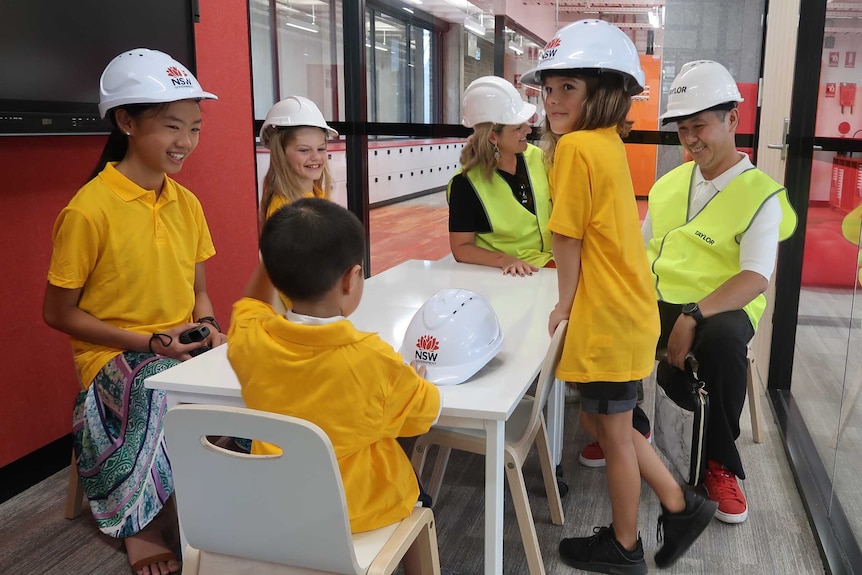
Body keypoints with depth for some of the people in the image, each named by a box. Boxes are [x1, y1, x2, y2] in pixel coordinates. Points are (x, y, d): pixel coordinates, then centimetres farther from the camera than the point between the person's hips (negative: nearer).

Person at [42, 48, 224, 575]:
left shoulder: (187, 203, 4)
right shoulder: (90, 209, -14)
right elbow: (59, 314, -9)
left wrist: (208, 326, -9)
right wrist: (148, 343, -15)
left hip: (183, 346, 5)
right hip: (115, 356, -5)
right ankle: (142, 524, -3)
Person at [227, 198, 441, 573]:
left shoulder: (249, 339, -18)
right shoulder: (372, 358, -27)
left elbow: (252, 302, 9)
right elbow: (427, 412, -8)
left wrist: (277, 253, 1)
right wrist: (413, 381, 11)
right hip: (359, 507, -4)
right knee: (414, 495, 30)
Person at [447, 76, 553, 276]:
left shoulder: (537, 157, -1)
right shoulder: (466, 183, -14)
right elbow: (461, 248, -9)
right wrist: (504, 260, -22)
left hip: (550, 266, 3)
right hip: (500, 277, -2)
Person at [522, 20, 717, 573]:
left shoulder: (576, 146, -19)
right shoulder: (608, 142, 8)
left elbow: (568, 236, -15)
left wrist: (563, 305, -4)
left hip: (608, 320, -9)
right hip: (626, 311, 9)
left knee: (613, 432, 8)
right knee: (601, 421, 22)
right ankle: (681, 506, 32)